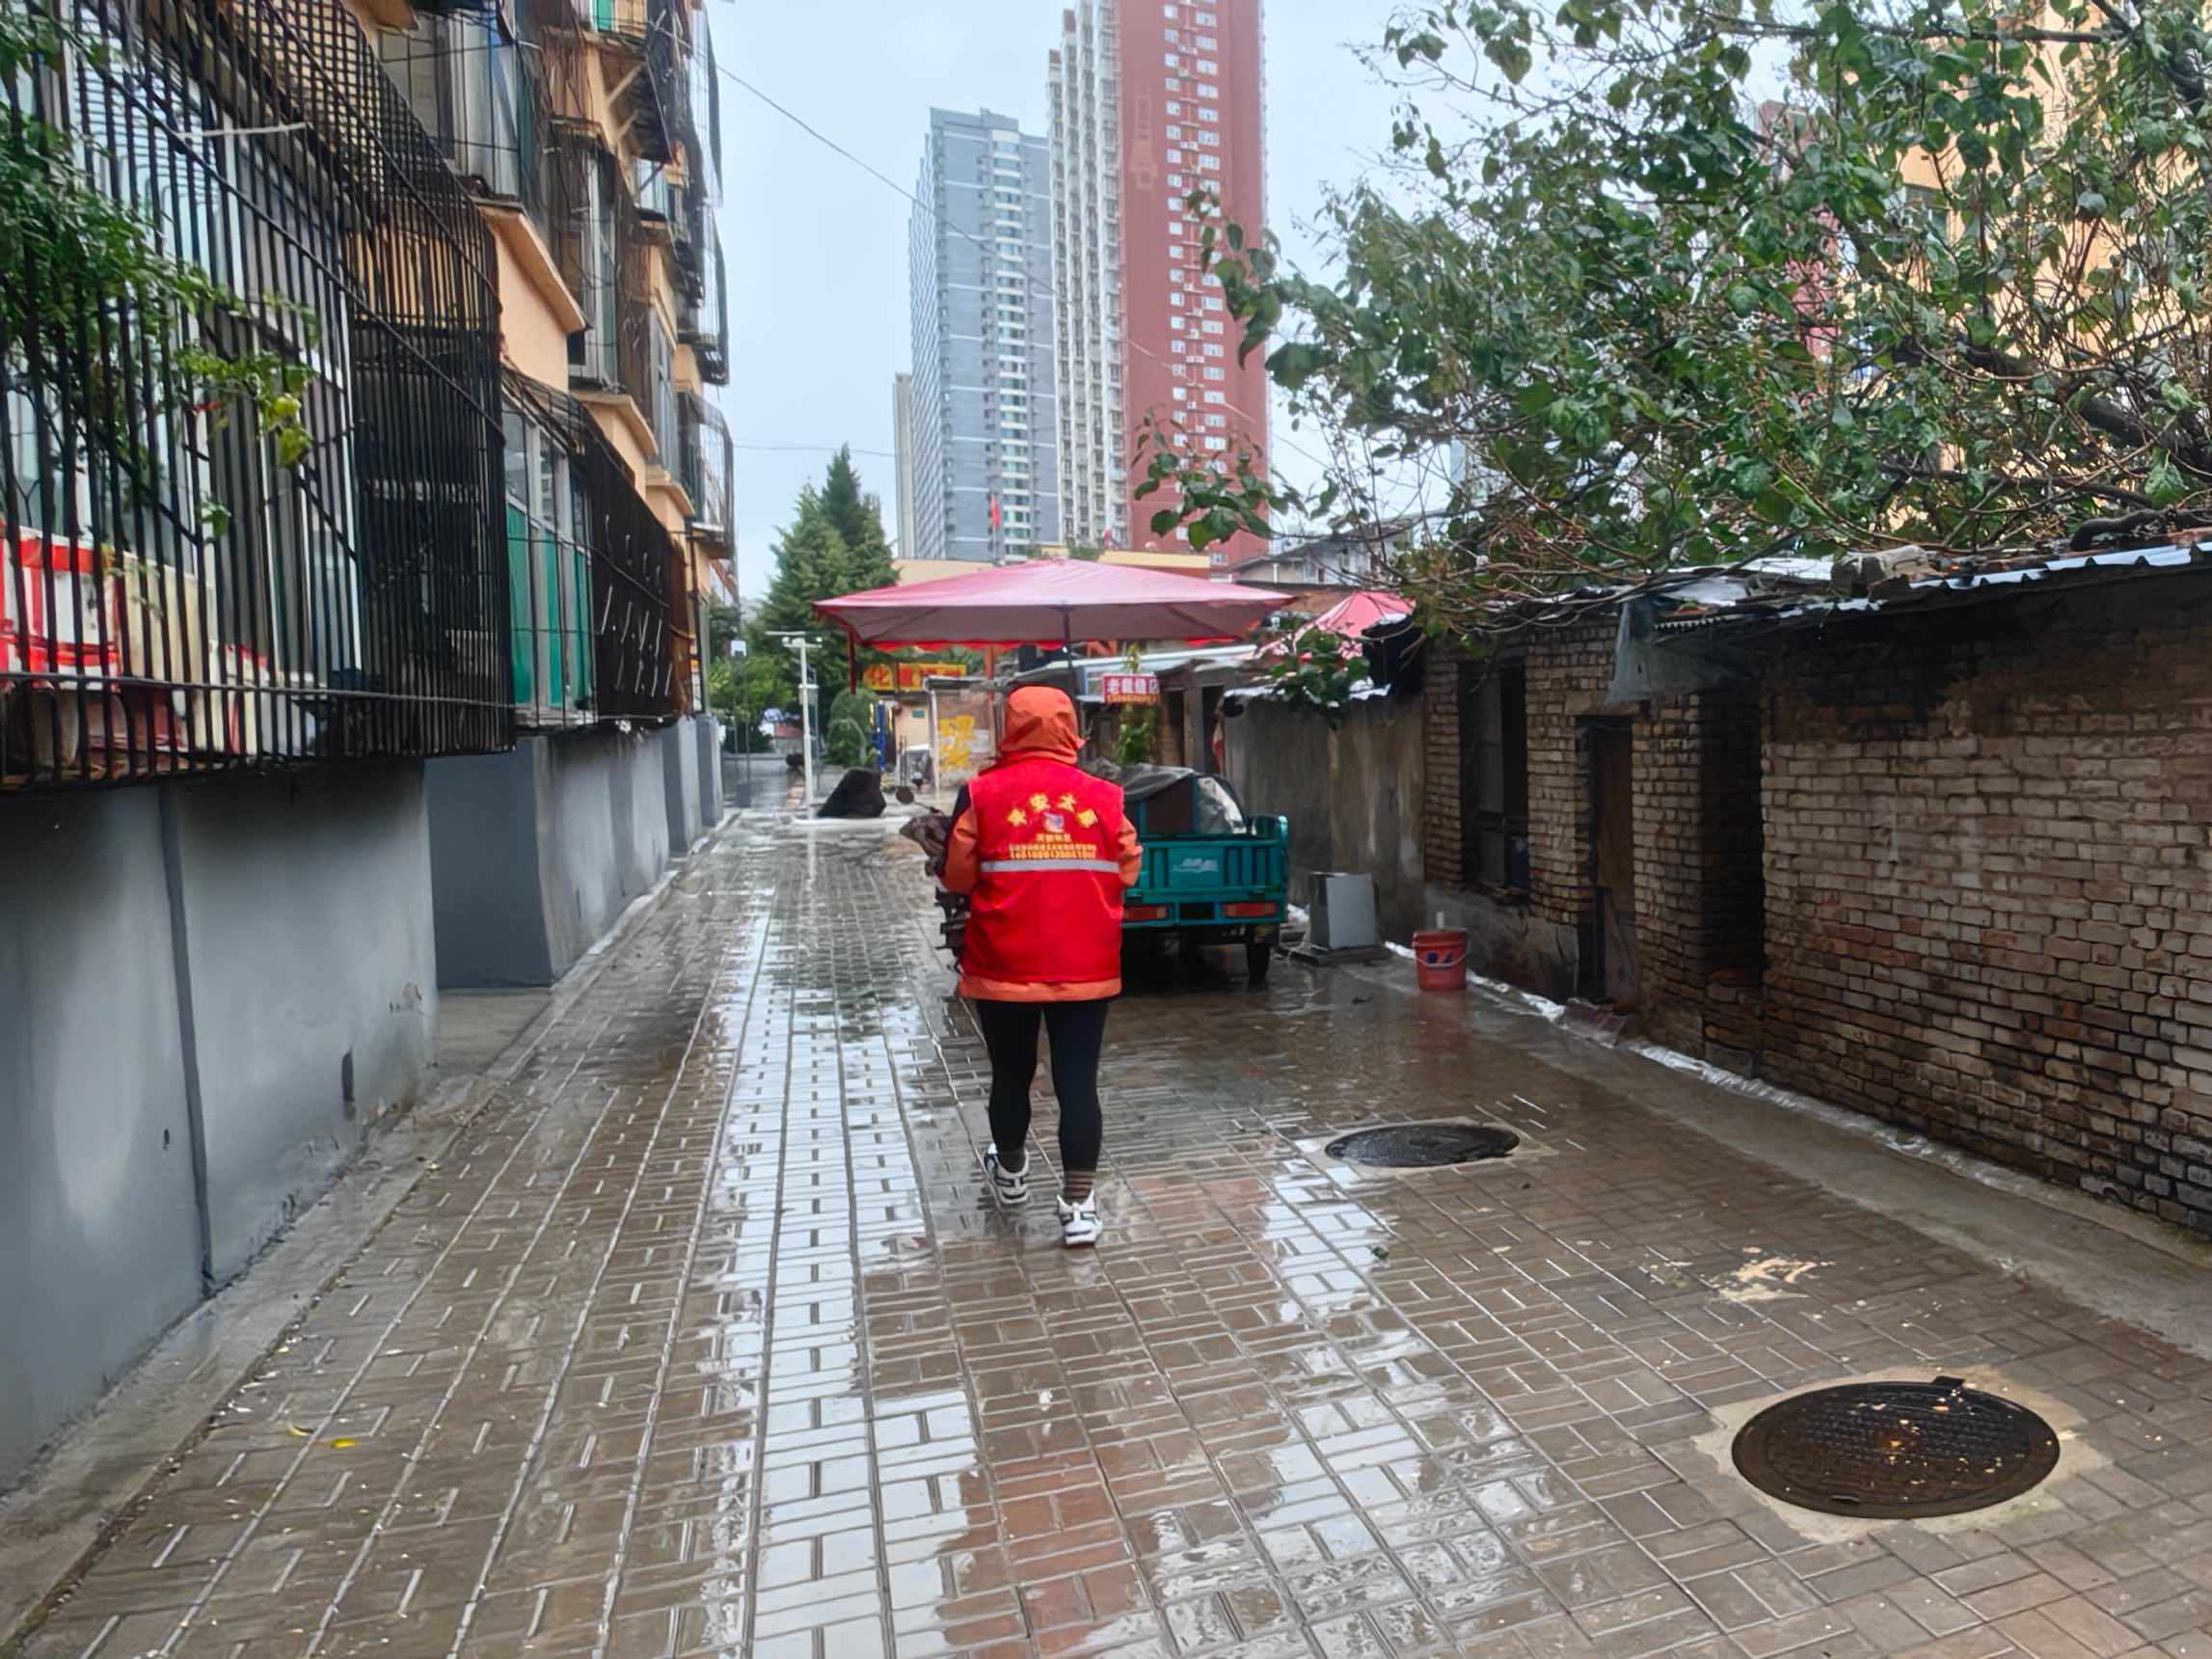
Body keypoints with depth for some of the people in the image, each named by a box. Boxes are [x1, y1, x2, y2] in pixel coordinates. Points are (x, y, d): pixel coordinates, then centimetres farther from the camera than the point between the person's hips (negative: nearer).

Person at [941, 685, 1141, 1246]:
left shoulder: (981, 793, -7)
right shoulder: (1103, 796, -1)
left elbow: (958, 878, -3)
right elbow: (1127, 872, 8)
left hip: (1004, 967, -1)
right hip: (1085, 968, 1)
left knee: (1011, 1075, 17)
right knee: (1078, 1082, 5)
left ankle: (1010, 1174, 38)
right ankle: (1079, 1204, 5)